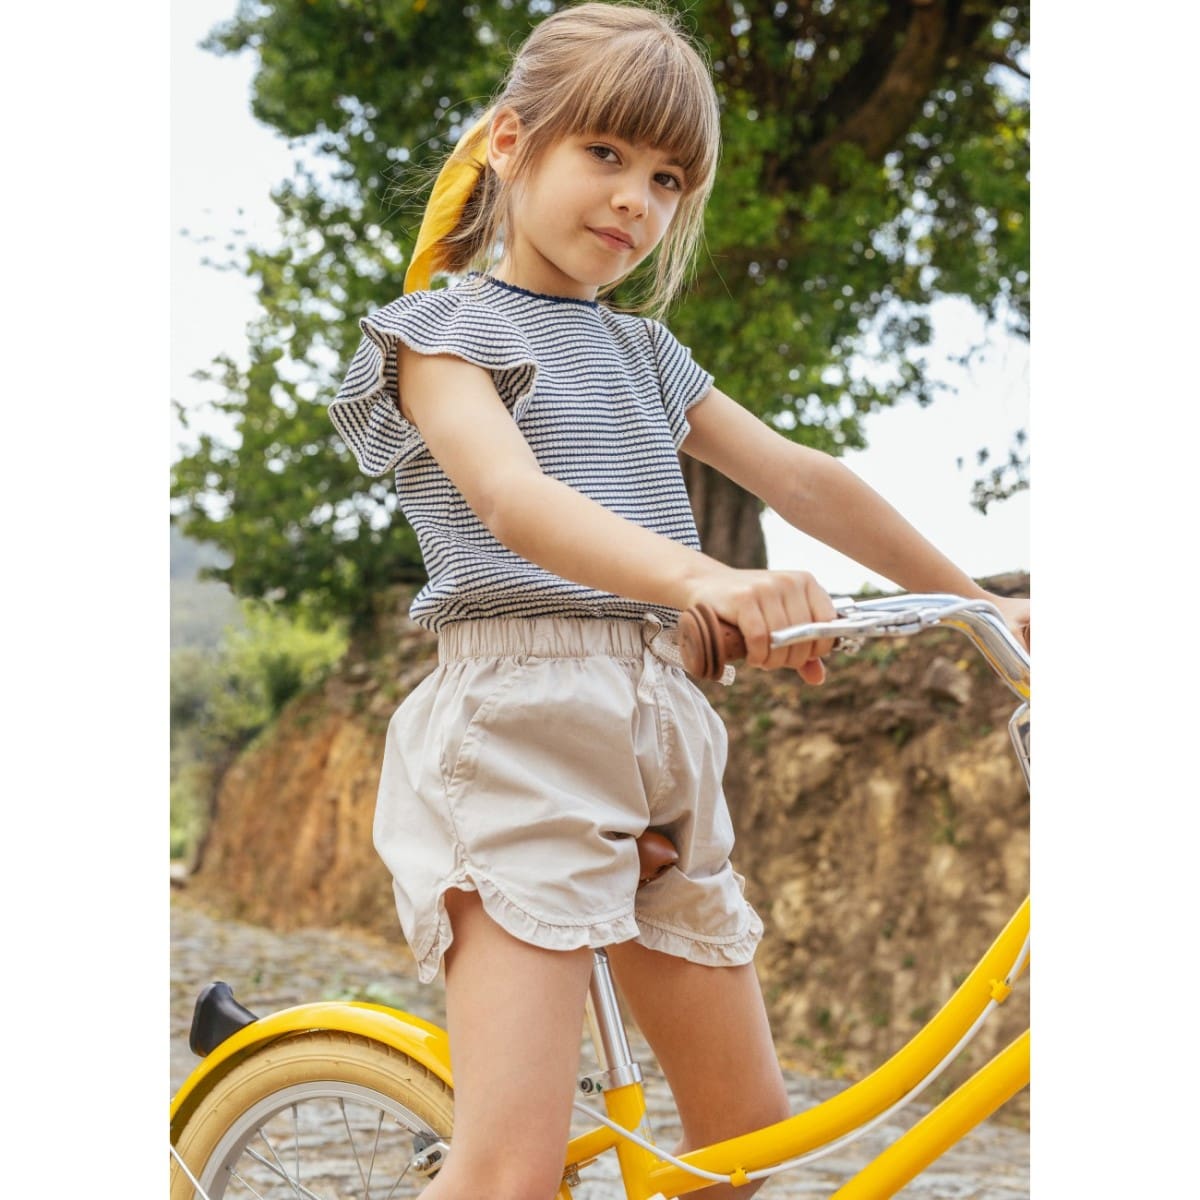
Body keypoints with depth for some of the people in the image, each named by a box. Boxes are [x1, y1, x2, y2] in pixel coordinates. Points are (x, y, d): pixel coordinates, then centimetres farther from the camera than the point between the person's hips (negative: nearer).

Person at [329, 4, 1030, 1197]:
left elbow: (800, 479, 23)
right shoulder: (442, 328, -1)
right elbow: (512, 499, -20)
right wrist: (701, 577, -39)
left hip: (659, 731, 7)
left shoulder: (643, 355, 21)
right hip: (516, 720, -7)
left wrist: (977, 602, 24)